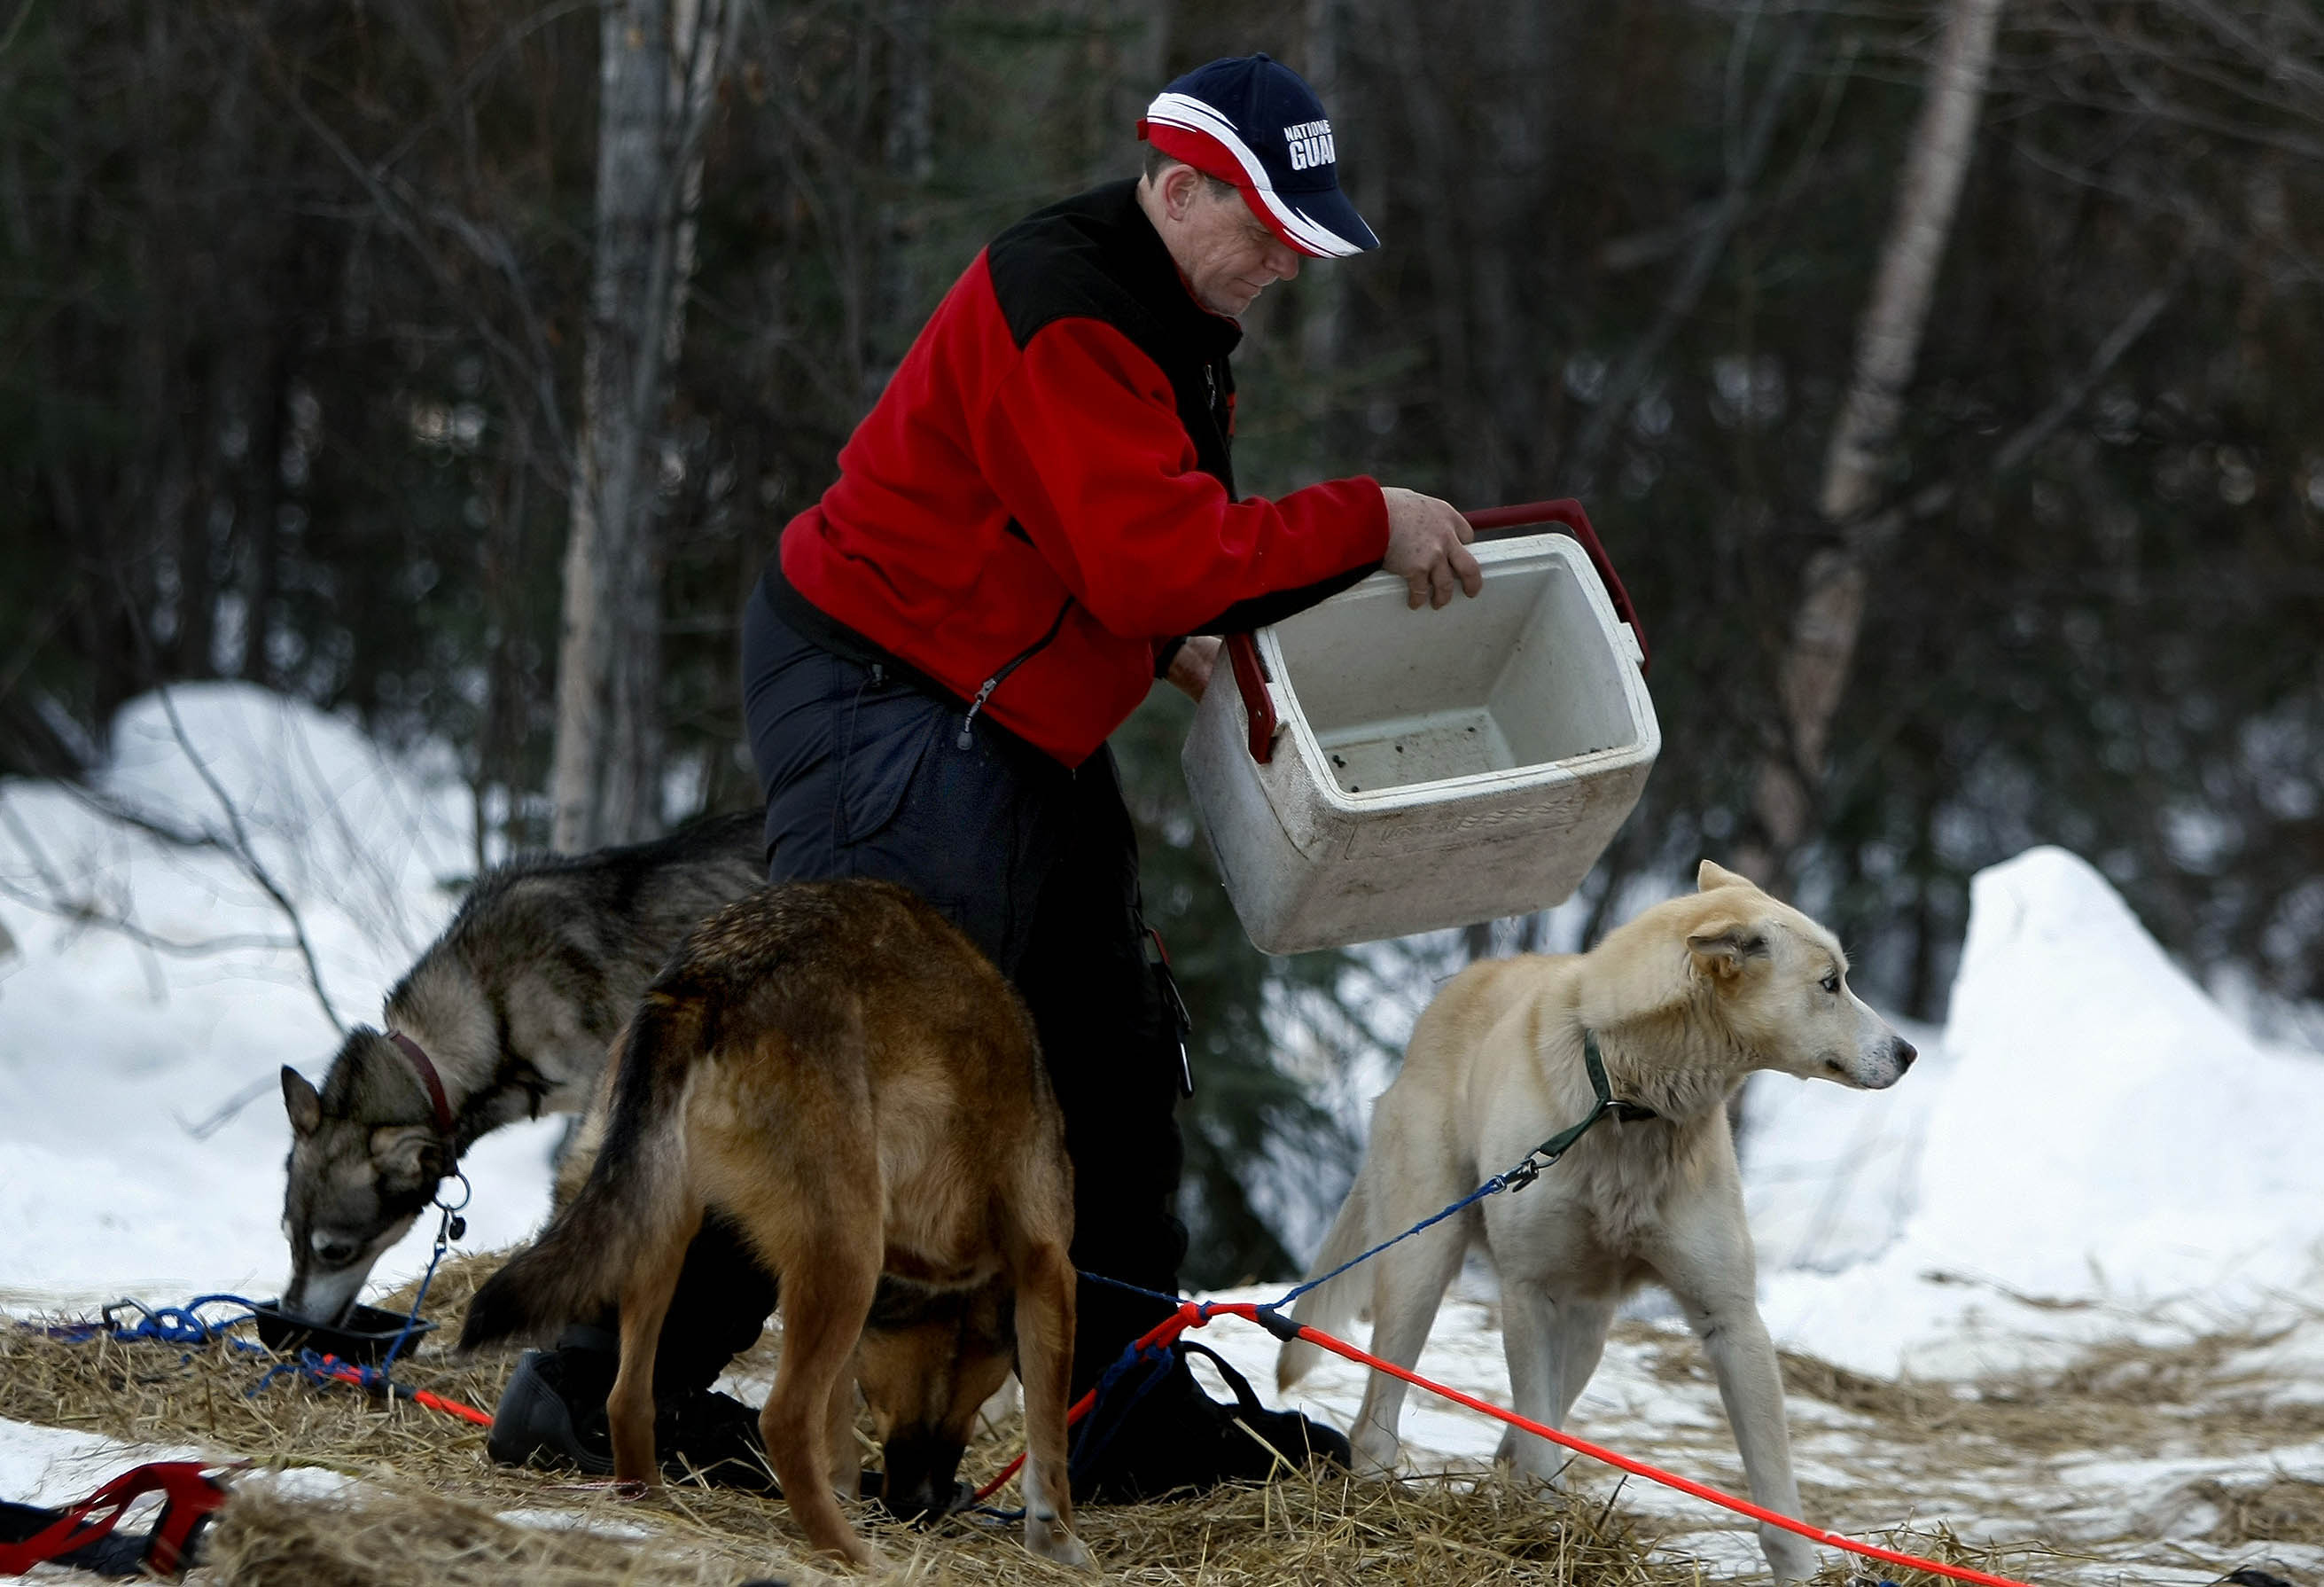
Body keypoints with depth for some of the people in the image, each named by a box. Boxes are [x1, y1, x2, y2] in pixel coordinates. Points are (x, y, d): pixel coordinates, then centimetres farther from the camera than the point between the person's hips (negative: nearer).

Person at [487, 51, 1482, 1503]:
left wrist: (1174, 643, 4)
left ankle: (1132, 1419, 20)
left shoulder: (1168, 319, 11)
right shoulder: (1060, 313, -22)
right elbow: (1152, 558, -29)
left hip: (1015, 726, 11)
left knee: (1107, 1061, 12)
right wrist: (1367, 525, -23)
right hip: (885, 708, -11)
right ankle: (599, 1393, -11)